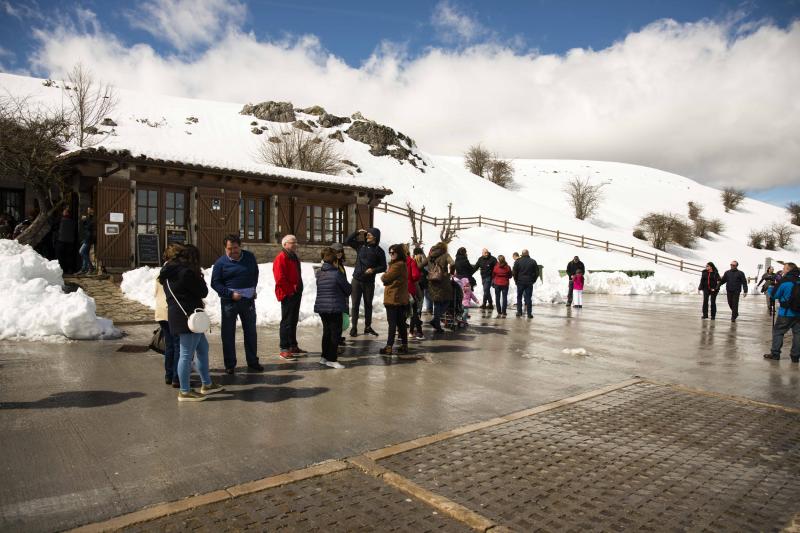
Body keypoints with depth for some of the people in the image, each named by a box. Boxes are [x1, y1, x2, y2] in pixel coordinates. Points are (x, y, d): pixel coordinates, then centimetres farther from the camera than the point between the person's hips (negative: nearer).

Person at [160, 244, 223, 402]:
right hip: (188, 317, -10)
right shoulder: (187, 272, -17)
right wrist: (199, 278, 5)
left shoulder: (169, 272, 12)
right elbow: (203, 292, -11)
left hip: (177, 316, 10)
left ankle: (207, 384, 26)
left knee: (203, 347, 18)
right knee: (187, 354, -2)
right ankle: (185, 392, 8)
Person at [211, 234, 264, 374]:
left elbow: (255, 273, 19)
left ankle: (253, 362, 22)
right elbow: (215, 283, -5)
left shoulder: (250, 257, 4)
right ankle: (230, 365, 15)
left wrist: (253, 289, 9)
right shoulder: (221, 262, -6)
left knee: (251, 331, 10)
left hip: (248, 300, 3)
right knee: (228, 333, 3)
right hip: (229, 301, -3)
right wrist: (230, 294, -16)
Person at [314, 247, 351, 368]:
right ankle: (332, 359, 4)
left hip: (321, 307, 7)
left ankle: (324, 357, 24)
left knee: (327, 331, 18)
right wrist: (345, 294, 20)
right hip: (334, 308, -7)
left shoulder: (319, 273, 6)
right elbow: (348, 289, -4)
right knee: (336, 332, 2)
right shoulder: (337, 273, -13)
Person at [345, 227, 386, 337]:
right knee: (355, 304, 2)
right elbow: (347, 241, 6)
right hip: (357, 279, 1)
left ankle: (368, 327, 24)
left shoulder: (379, 251, -2)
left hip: (369, 281, -1)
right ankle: (354, 327, 8)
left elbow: (383, 267, 0)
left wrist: (373, 270, -18)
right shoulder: (361, 245, 3)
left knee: (368, 304, 11)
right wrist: (357, 233, -3)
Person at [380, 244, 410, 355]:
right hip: (400, 299, 9)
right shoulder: (402, 264, 16)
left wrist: (383, 276, 6)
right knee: (401, 323, 13)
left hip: (393, 299, -9)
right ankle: (404, 345, 18)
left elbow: (385, 278, -14)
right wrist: (386, 276, -3)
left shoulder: (398, 265, -16)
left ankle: (389, 347, -2)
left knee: (392, 323, -6)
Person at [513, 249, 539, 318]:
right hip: (529, 282, 1)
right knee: (528, 298, 3)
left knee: (519, 297, 12)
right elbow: (537, 272, 5)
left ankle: (519, 312, 11)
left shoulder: (518, 261, -3)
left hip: (520, 282, -1)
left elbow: (514, 272, -3)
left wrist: (516, 280, 9)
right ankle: (529, 313, 2)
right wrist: (533, 280, 13)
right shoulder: (533, 261, 2)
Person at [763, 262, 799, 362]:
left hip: (786, 313, -5)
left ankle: (775, 354, 6)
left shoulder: (784, 281, -11)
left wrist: (771, 287, 13)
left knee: (777, 331, 6)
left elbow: (774, 295, -5)